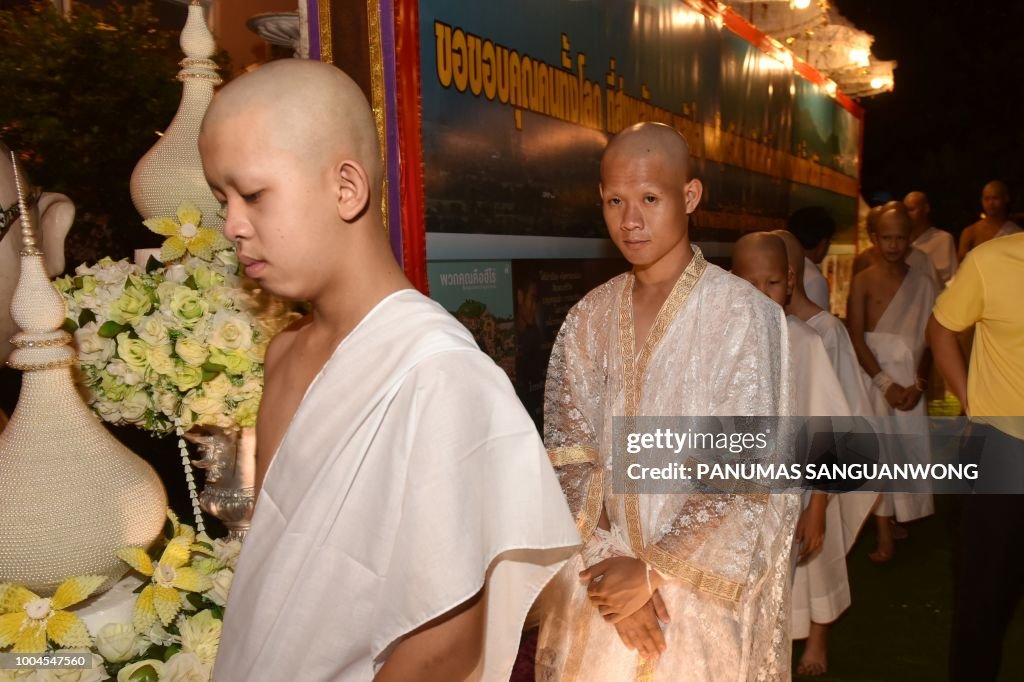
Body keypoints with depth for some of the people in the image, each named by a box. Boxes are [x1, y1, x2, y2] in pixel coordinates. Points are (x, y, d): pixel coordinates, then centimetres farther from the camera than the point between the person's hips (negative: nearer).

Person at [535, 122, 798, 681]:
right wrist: (609, 561, -13)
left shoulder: (741, 313, -13)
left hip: (704, 588, -3)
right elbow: (567, 455, -2)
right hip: (603, 582, 3)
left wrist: (652, 571, -13)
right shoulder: (589, 318, 0)